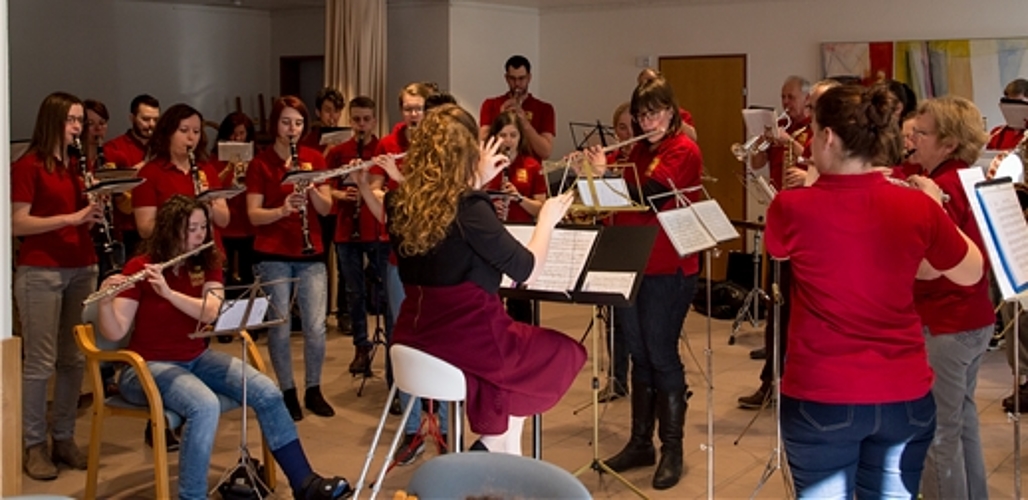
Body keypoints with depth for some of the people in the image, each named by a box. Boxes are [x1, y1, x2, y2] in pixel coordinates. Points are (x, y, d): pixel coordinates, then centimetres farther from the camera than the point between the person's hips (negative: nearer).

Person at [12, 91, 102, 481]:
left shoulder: (78, 166, 13)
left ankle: (63, 438, 19)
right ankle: (34, 445, 7)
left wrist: (95, 206, -3)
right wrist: (70, 217, -19)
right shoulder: (27, 166, -7)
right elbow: (16, 224, -13)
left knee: (74, 358, 9)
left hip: (82, 268, 7)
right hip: (40, 272, -6)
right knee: (41, 361, -2)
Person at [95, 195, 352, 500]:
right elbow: (115, 333, -20)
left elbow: (211, 312, -19)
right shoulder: (139, 268, -14)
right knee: (205, 407, -34)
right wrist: (105, 302, -39)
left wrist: (168, 292, -32)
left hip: (197, 358, 6)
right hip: (150, 366, -5)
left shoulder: (207, 263, 0)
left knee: (267, 393, -11)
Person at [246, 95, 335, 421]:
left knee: (316, 326, -2)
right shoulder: (260, 164, -2)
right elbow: (253, 215, -7)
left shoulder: (315, 159, 7)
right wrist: (283, 210, -24)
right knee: (279, 327, 0)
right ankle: (287, 392, 15)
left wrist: (311, 187, -16)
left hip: (310, 254, 2)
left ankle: (313, 390, 16)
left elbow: (326, 208, 3)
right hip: (273, 255, -2)